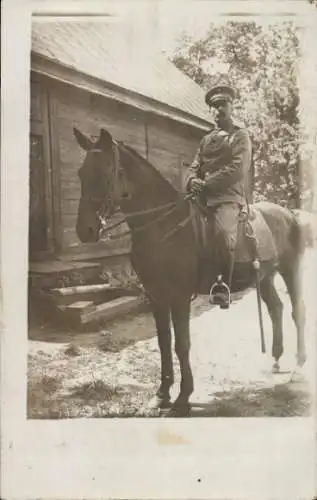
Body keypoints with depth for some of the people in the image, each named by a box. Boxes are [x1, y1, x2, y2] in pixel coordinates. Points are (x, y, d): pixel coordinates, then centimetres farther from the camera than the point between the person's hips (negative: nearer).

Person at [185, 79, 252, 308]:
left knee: (223, 233, -33)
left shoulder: (241, 135, 5)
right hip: (204, 197, 7)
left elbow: (237, 170, -9)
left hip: (229, 197, -7)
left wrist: (207, 184, -13)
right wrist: (192, 181, -7)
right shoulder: (207, 139, 24)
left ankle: (224, 284, -22)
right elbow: (194, 167, 18)